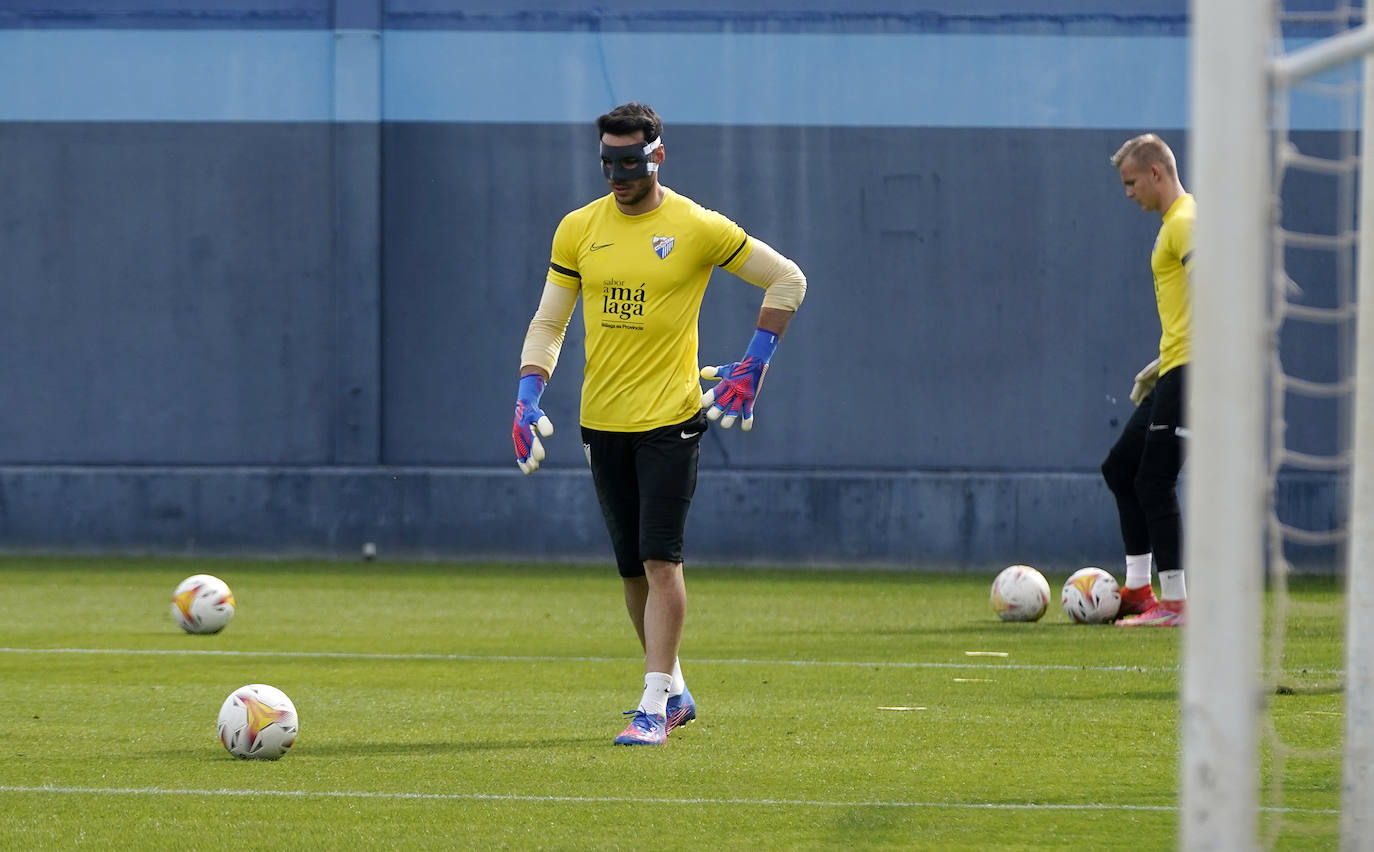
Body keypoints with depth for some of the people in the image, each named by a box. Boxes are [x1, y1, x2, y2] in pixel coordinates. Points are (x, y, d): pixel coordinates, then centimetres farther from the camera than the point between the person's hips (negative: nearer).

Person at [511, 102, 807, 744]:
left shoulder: (697, 228, -6)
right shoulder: (579, 228, 5)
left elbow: (787, 280, 3)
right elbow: (548, 322, 11)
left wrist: (753, 366, -3)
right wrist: (528, 395, -3)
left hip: (670, 418, -5)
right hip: (601, 421, 5)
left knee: (660, 559, -13)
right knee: (633, 568, 10)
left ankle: (655, 706, -12)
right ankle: (674, 691, 25)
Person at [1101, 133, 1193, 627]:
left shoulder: (1183, 222, -12)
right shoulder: (1174, 222, 20)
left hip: (1189, 370, -11)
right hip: (1175, 370, 11)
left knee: (1154, 482, -10)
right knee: (1121, 467, 15)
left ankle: (1174, 604, -7)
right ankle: (1138, 589, 19)